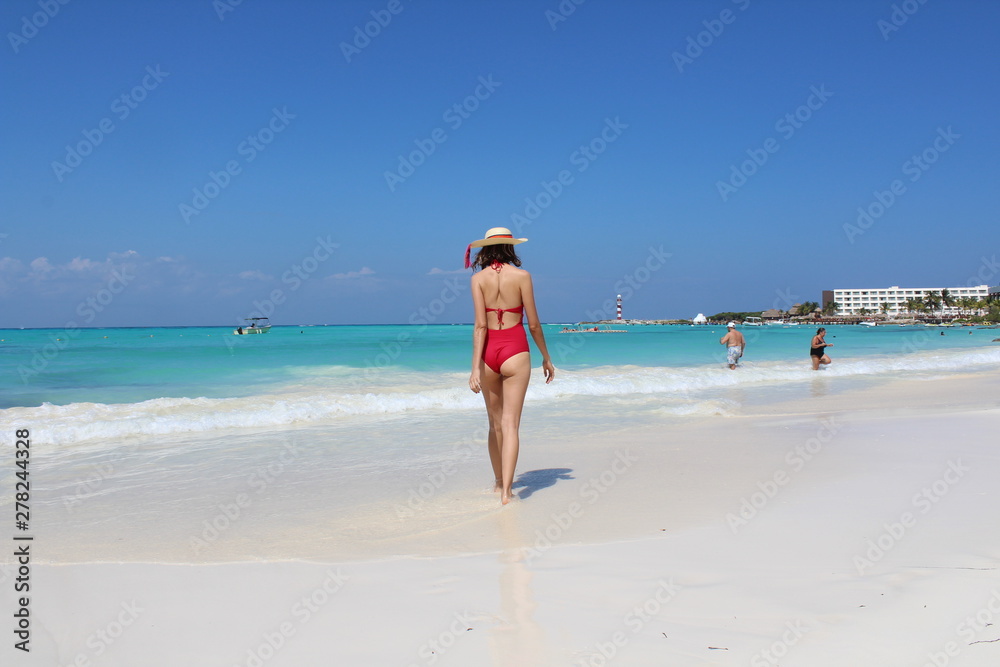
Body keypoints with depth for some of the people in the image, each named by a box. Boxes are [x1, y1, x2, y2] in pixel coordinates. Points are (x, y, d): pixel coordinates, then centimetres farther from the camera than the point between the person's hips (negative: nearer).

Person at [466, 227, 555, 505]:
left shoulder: (478, 278, 0)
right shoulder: (521, 276, -2)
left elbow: (480, 325, -8)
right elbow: (533, 323, -1)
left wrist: (476, 366, -8)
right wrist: (546, 357, 11)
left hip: (488, 352, 2)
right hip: (515, 351, -2)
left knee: (496, 423, 16)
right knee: (510, 424, -3)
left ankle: (499, 482, 30)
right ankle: (506, 491, -12)